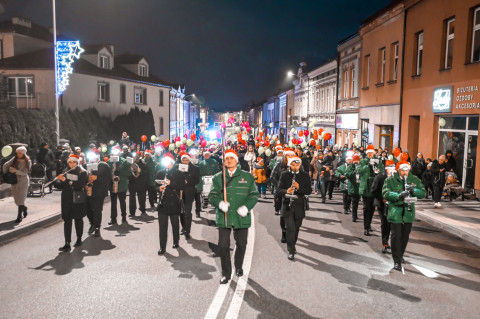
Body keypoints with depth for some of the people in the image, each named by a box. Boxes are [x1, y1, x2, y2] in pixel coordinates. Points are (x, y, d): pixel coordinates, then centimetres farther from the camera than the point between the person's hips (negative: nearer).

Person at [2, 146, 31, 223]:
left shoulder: (28, 162, -8)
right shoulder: (14, 159, 1)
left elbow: (24, 173, -15)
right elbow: (5, 166, 5)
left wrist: (16, 171, -28)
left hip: (23, 181, -4)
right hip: (14, 181, 4)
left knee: (20, 199, -6)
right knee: (16, 199, 9)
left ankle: (19, 216, 1)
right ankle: (24, 208, 37)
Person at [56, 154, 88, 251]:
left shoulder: (82, 172, -5)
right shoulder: (65, 172, 9)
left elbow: (80, 185, -19)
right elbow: (60, 186, 7)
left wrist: (66, 180, -24)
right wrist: (57, 180, -14)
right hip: (67, 200, 3)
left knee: (78, 219, 10)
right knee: (67, 220, -3)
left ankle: (79, 239, 27)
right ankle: (67, 244, -4)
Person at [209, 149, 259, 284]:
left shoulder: (247, 177, 6)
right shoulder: (218, 178, 8)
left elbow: (254, 195, 5)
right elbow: (212, 195, 5)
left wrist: (246, 207, -12)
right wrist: (219, 203, -17)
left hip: (241, 217, 0)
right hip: (223, 217, 0)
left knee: (241, 244, 11)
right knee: (223, 245, 0)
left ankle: (239, 267, 37)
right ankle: (226, 273, 16)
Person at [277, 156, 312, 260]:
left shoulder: (305, 175, 3)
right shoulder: (284, 174, 0)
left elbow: (309, 191, -1)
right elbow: (279, 190, -3)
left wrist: (299, 188, -20)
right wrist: (286, 191, -25)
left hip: (299, 206, 2)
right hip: (287, 206, -2)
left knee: (296, 228, 14)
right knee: (290, 228, -9)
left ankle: (292, 245, 36)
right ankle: (291, 251, -1)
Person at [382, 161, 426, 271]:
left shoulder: (415, 180, 6)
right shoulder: (390, 180, -5)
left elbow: (423, 193, 1)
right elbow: (385, 193, -16)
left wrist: (413, 190, -21)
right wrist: (398, 195, -33)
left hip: (408, 212, 4)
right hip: (395, 212, -4)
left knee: (405, 236, 15)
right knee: (396, 236, -6)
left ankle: (400, 255, 37)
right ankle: (397, 261, 1)